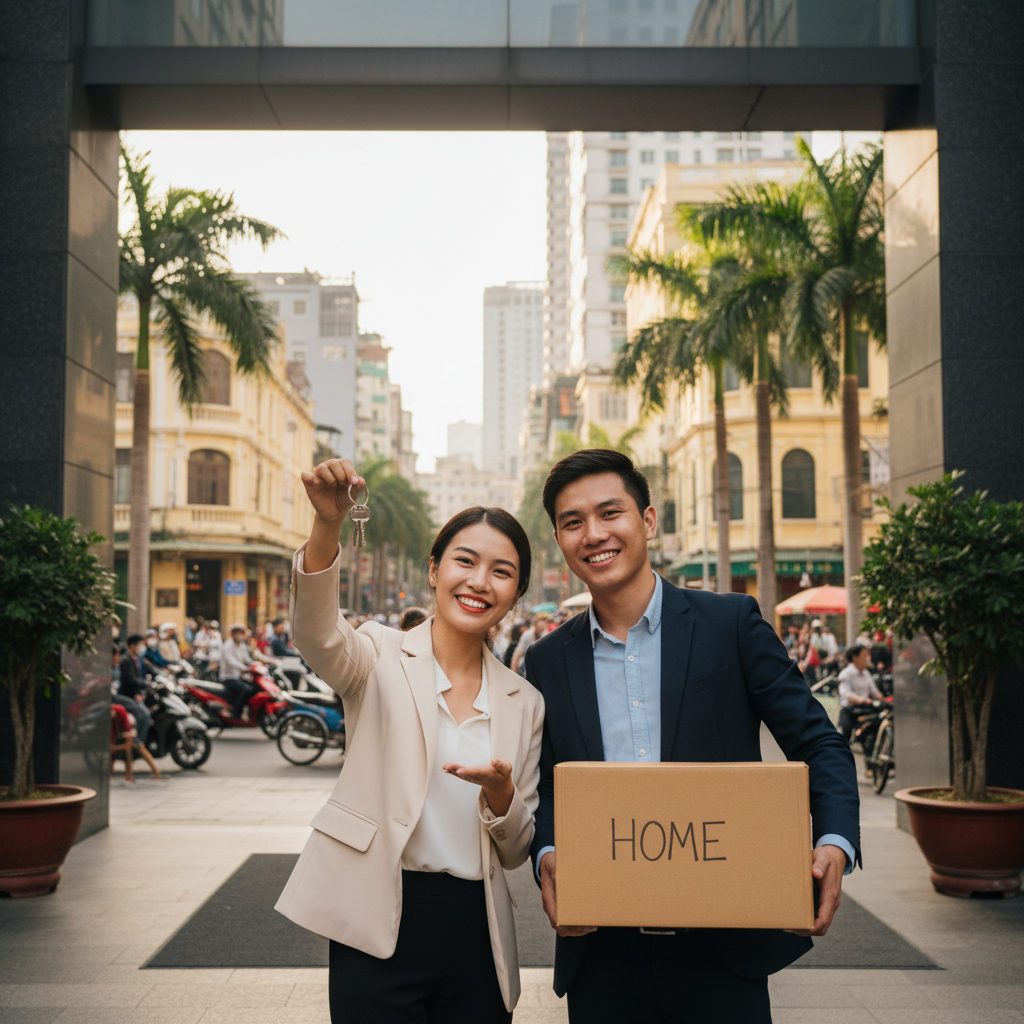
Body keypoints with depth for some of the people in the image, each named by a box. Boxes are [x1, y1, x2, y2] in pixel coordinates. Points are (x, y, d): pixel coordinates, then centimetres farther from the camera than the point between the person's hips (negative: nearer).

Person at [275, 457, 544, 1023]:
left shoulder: (524, 703, 8)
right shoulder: (381, 657, -1)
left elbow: (515, 853, 10)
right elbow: (316, 633, -25)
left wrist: (499, 795, -12)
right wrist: (327, 526, -42)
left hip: (475, 935, 3)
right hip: (378, 932, -3)